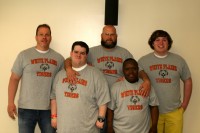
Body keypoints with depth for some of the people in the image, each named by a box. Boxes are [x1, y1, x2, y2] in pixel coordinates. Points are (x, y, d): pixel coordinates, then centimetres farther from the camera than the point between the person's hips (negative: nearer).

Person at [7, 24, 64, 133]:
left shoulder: (58, 58, 6)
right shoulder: (24, 55, 0)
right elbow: (14, 79, 0)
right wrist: (11, 102, -6)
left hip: (49, 108, 2)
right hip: (26, 108, -2)